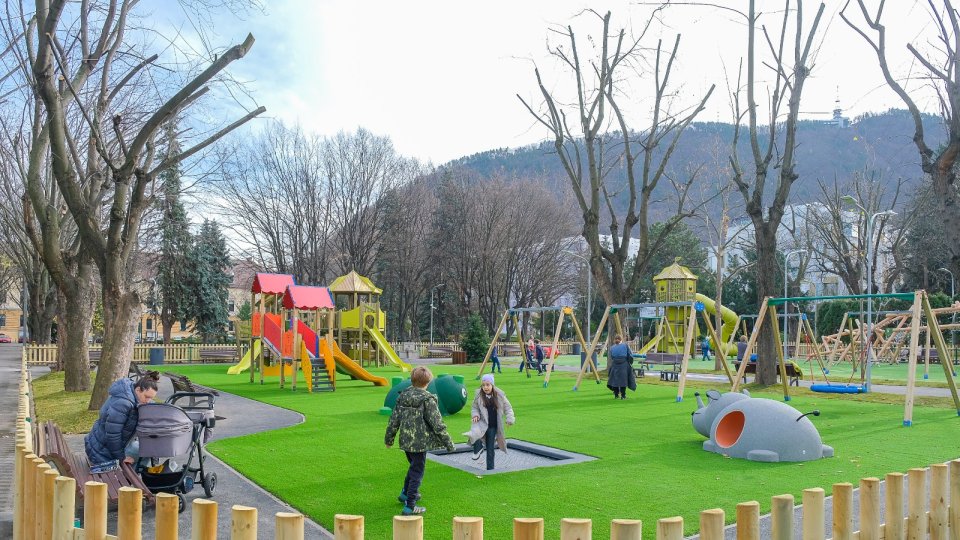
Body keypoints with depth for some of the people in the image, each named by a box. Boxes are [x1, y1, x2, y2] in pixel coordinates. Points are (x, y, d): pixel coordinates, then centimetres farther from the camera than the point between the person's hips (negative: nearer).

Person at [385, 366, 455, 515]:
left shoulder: (403, 396, 2)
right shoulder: (428, 400, -16)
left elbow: (394, 419, 8)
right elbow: (437, 424, -15)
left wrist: (389, 438, 20)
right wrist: (448, 442, -6)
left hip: (405, 440, 7)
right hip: (420, 442, -6)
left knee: (414, 466, 28)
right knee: (417, 472, 4)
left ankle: (405, 493, 43)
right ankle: (410, 506, 6)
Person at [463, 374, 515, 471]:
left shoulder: (499, 395, -5)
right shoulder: (479, 395, -4)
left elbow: (507, 407, 3)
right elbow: (474, 407, 8)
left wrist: (510, 419, -11)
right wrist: (475, 415, -13)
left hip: (493, 426, 1)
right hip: (482, 422, -1)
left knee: (490, 447, 7)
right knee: (475, 433, -35)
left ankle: (490, 468, 21)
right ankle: (478, 449, -10)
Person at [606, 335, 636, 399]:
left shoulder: (612, 348, 15)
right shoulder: (625, 345, 9)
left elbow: (610, 358, 8)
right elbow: (630, 356, 4)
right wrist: (630, 364, 16)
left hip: (614, 365, 2)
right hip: (624, 364, -2)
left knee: (615, 380, 11)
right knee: (623, 380, 4)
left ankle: (616, 395, 15)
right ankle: (623, 396, 5)